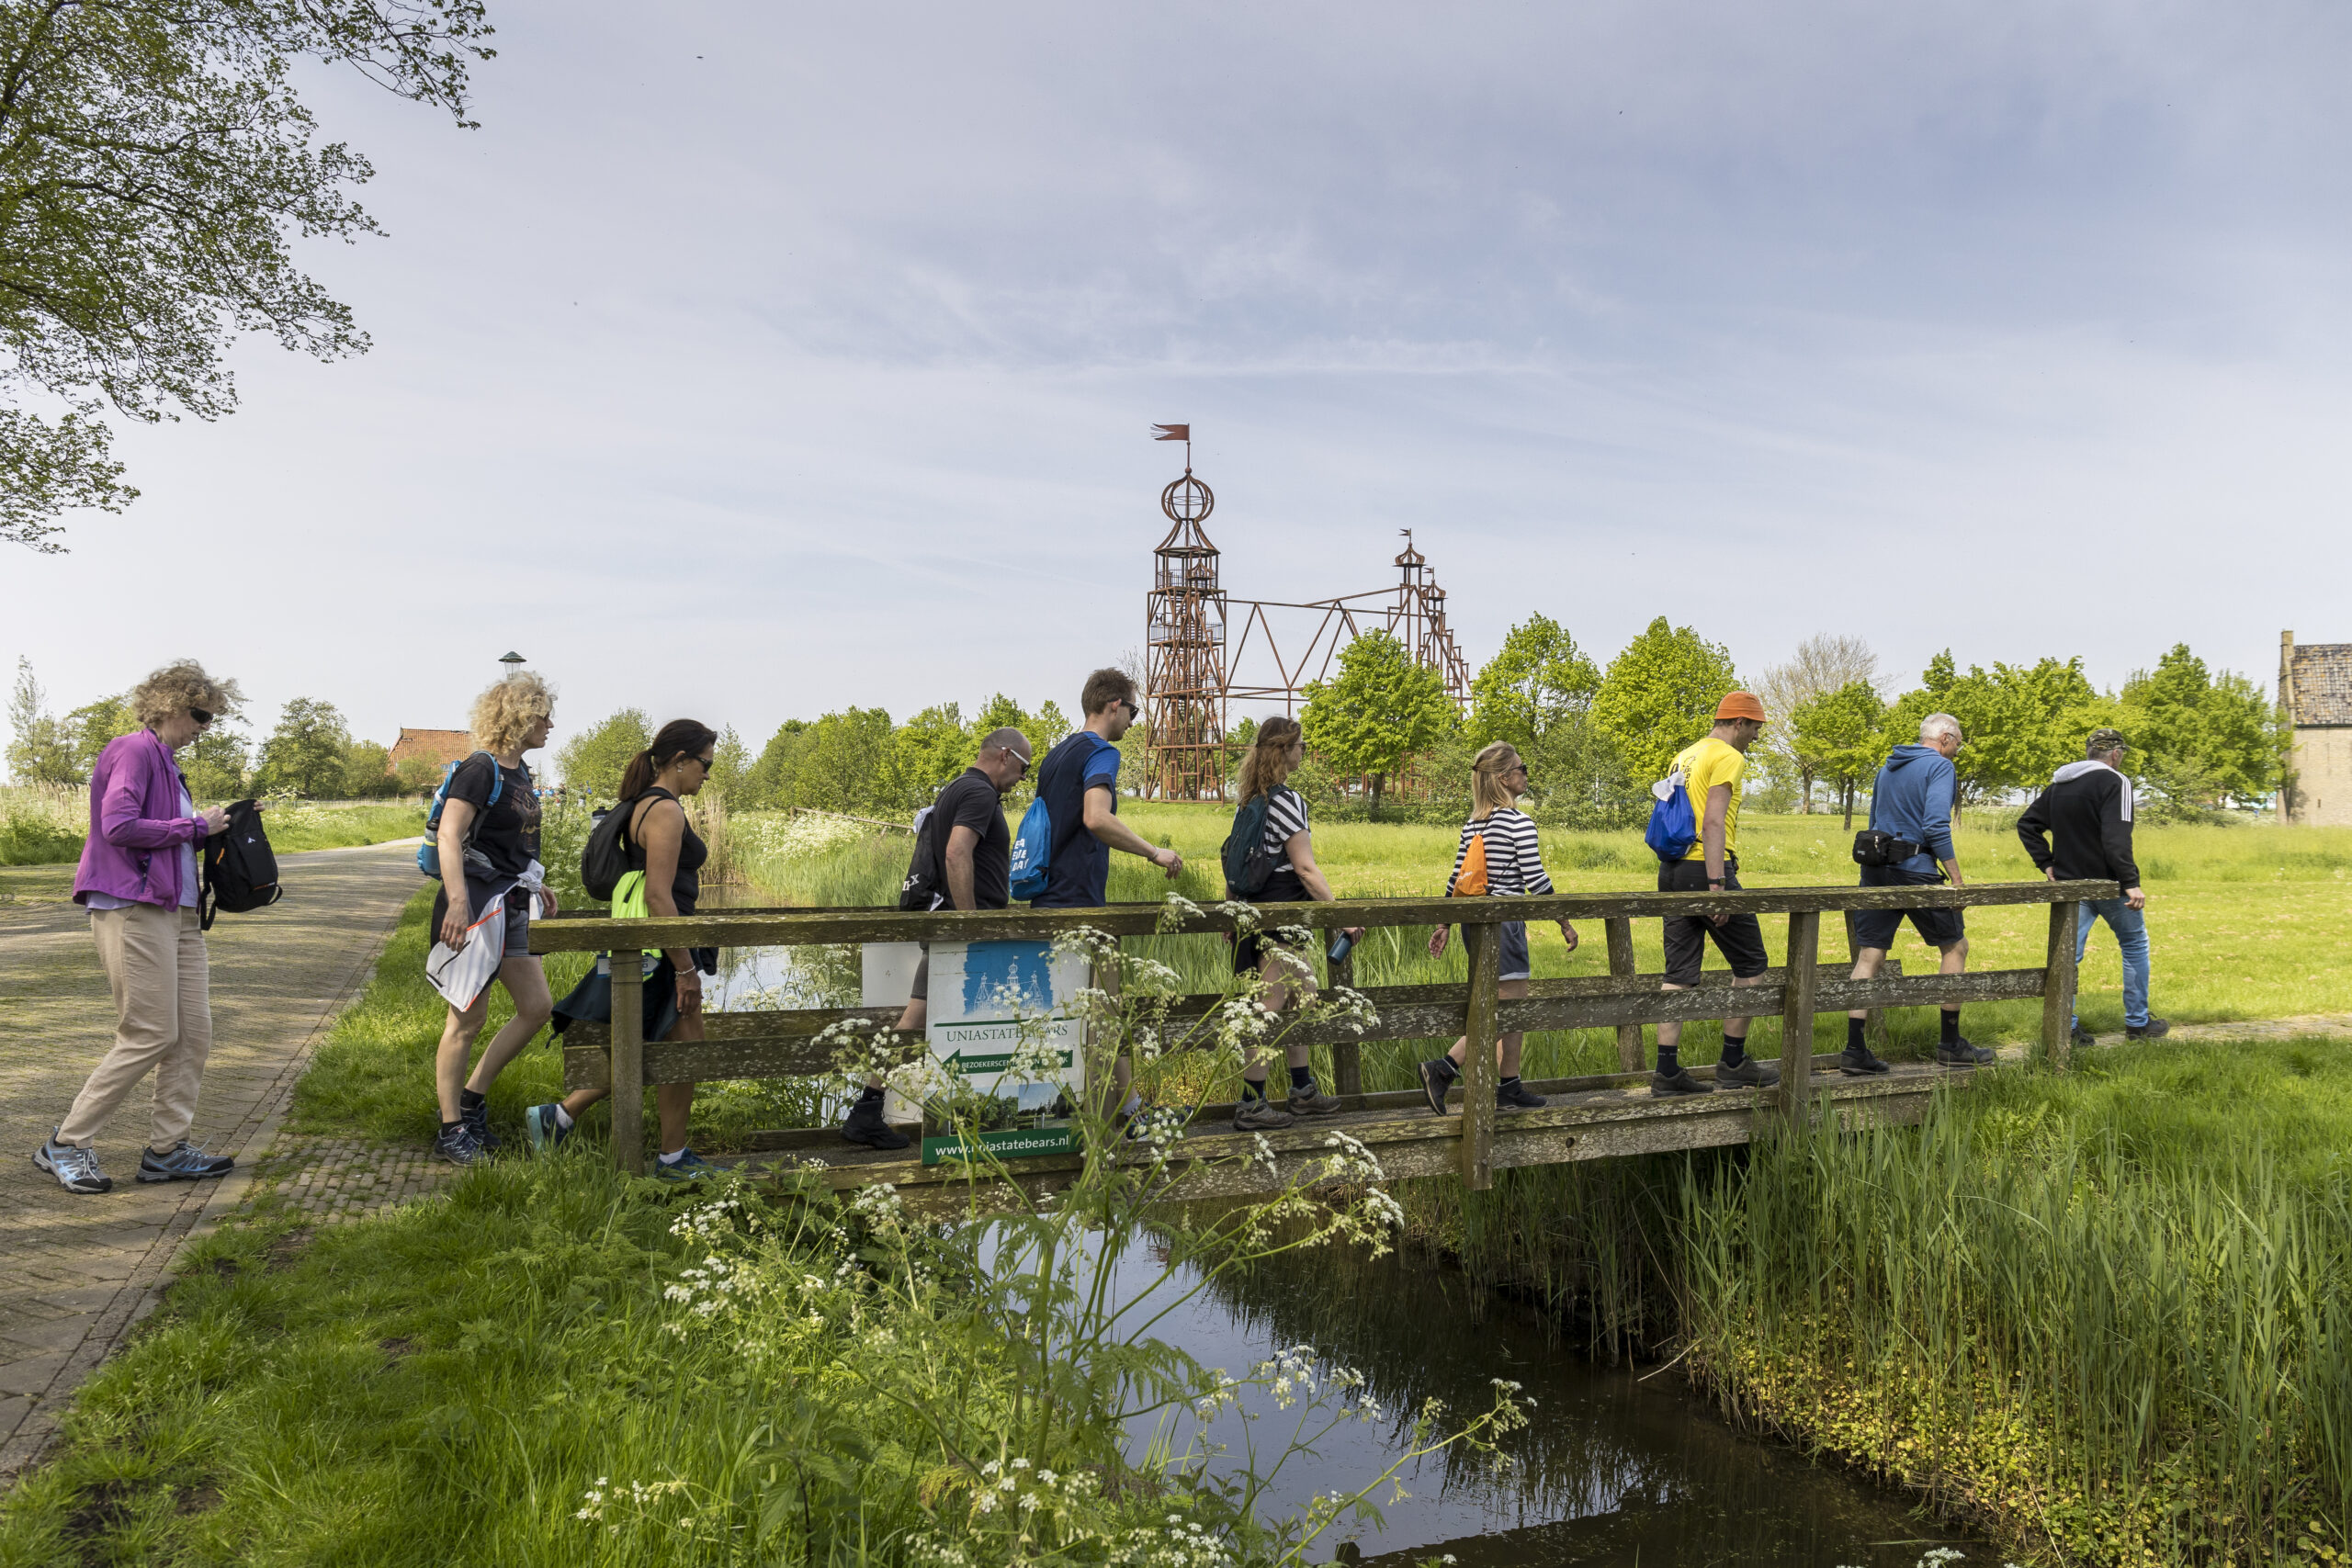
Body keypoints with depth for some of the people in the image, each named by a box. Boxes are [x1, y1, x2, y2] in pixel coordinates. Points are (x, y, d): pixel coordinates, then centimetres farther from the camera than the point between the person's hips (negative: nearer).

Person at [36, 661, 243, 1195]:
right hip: (132, 908, -10)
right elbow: (119, 826, -19)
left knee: (194, 1032, 6)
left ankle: (167, 1150, 12)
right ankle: (65, 1145, 6)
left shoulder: (164, 761, 20)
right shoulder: (134, 750, -8)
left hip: (177, 912, 10)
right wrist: (195, 826, -12)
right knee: (149, 1036, -8)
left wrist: (216, 826, 11)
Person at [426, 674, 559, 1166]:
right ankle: (451, 1130, 9)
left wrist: (534, 886, 24)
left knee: (537, 1006, 9)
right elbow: (449, 836, -22)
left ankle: (472, 1097, 20)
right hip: (474, 905, -9)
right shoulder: (481, 769, -13)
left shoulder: (520, 773, 14)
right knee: (467, 1019, -2)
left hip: (509, 907, 9)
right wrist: (458, 903, -31)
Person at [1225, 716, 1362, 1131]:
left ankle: (1303, 1091, 25)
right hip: (1280, 909, -10)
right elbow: (1304, 867, -18)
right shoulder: (1286, 799, -17)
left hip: (1259, 906, 10)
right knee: (1270, 1007, -4)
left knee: (1304, 994, 17)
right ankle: (1250, 1105, 2)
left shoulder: (1254, 798, 11)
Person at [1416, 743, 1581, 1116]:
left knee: (1513, 1010, 16)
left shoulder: (1473, 823, 9)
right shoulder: (1519, 822, -13)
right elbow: (1536, 879, -13)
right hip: (1504, 921, -8)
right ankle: (1442, 1069, -13)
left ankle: (1510, 1089, 19)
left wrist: (1444, 924, 17)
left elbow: (1457, 878, 11)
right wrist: (1565, 922, -4)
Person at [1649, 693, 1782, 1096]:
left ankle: (1667, 1070, 4)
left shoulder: (1685, 756, 20)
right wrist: (1717, 885, -22)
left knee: (1680, 974, 7)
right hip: (1706, 868, -8)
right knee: (1750, 964, 7)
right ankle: (1733, 1062, 11)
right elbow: (1713, 823, -18)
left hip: (1671, 870, 8)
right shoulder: (1728, 757, -7)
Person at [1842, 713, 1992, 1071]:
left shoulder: (1887, 768, 18)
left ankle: (1855, 1051, -2)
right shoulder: (1940, 766, -6)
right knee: (1955, 947, 11)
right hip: (1914, 872, -7)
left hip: (1875, 871, 7)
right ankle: (1950, 1045, 16)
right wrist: (1958, 880, -14)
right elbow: (1936, 826, -18)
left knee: (1869, 956, 3)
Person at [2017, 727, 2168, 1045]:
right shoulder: (2113, 782, -12)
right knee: (2135, 944, 12)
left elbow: (2026, 824, 12)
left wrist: (2046, 863, 10)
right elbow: (2116, 837, -23)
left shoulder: (2058, 785, 11)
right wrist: (2131, 882, -22)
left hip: (2070, 883, 6)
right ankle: (2138, 1022, 18)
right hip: (2107, 883, -6)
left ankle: (2066, 1026, -2)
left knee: (2068, 953, 5)